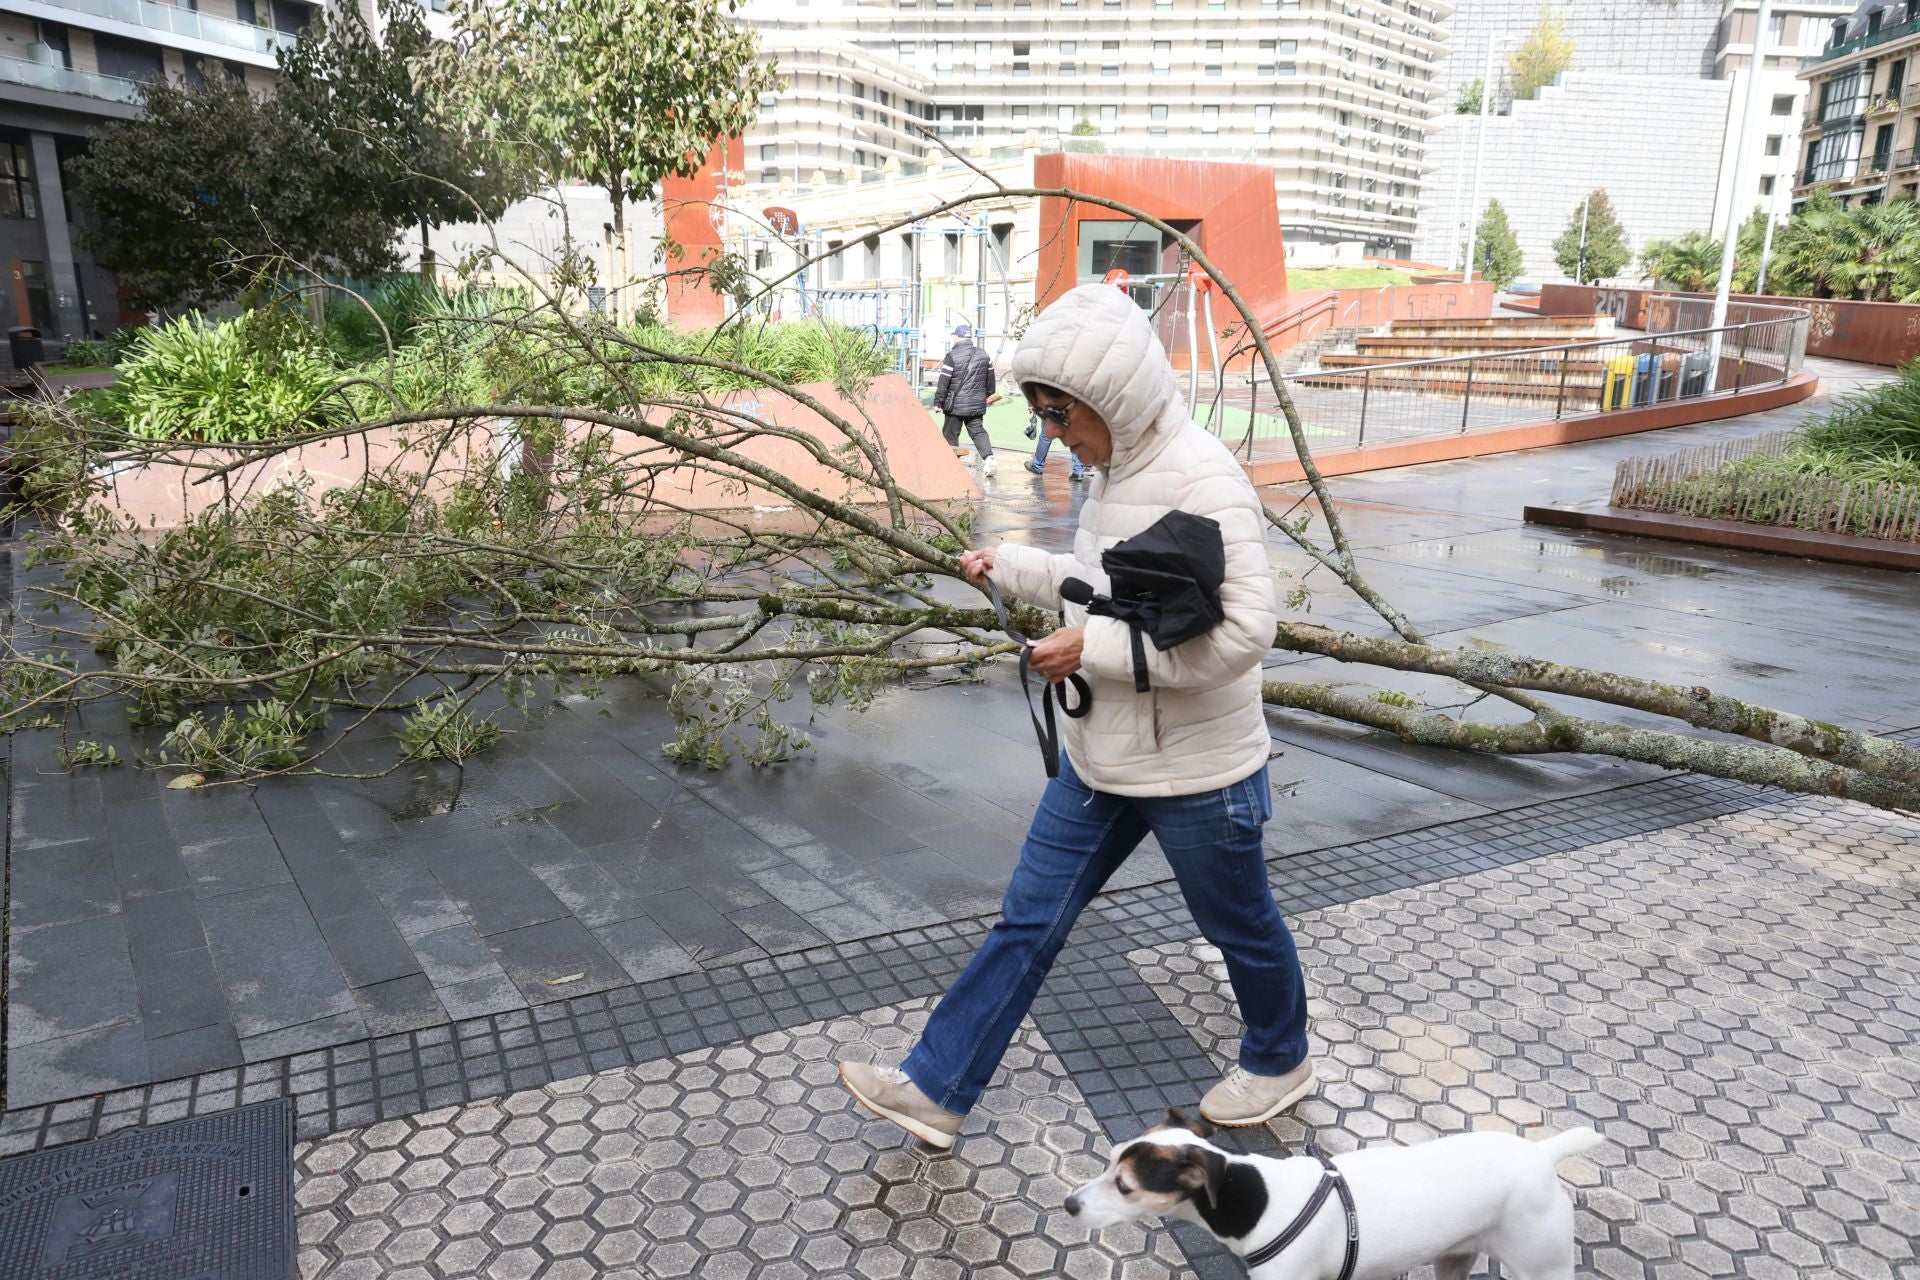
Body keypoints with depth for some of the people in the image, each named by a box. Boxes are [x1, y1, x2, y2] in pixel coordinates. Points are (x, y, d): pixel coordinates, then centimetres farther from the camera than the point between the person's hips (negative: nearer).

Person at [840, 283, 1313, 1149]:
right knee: (1029, 920, 11)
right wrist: (1012, 568, 11)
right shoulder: (1118, 469, 3)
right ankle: (936, 1091, 22)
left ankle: (1279, 1063, 45)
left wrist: (1094, 649, -27)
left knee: (1238, 927, 17)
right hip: (1102, 758, 8)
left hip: (1197, 772, -8)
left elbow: (1244, 631, -30)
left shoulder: (1202, 481, -24)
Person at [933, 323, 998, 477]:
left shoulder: (952, 356, -12)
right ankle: (988, 457, -8)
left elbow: (943, 382, -11)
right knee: (978, 431, 11)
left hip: (955, 405, -5)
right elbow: (990, 379, 16)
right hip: (977, 405, 5)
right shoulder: (984, 355, 6)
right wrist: (989, 394, 31)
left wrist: (938, 402, -3)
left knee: (951, 434, 7)